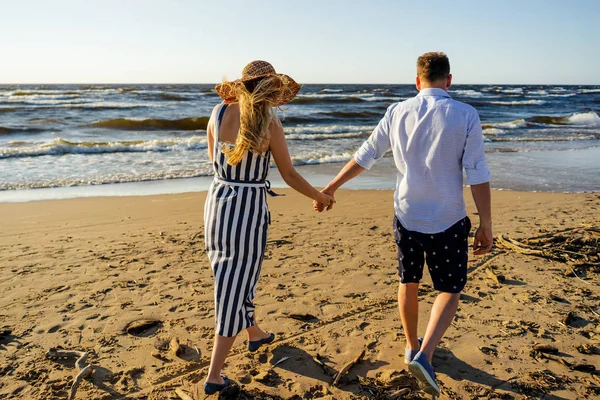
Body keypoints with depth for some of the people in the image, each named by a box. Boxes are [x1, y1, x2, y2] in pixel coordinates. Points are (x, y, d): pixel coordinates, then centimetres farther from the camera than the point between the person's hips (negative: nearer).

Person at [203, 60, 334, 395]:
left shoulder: (219, 112, 0)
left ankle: (255, 334, 50)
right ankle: (214, 376, 11)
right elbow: (289, 175, -4)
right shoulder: (270, 123, -12)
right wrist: (320, 196, 11)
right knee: (235, 290, 4)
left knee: (236, 275, 25)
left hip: (218, 202, 6)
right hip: (249, 208, -6)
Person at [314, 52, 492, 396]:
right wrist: (486, 225, -2)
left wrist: (331, 187, 17)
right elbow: (478, 176, -11)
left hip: (407, 216, 3)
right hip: (448, 221, -3)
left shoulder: (398, 112, -2)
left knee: (409, 283, 21)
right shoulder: (465, 115, -10)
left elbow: (365, 156, 5)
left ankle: (413, 347, 38)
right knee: (450, 290, 12)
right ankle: (424, 355, -5)